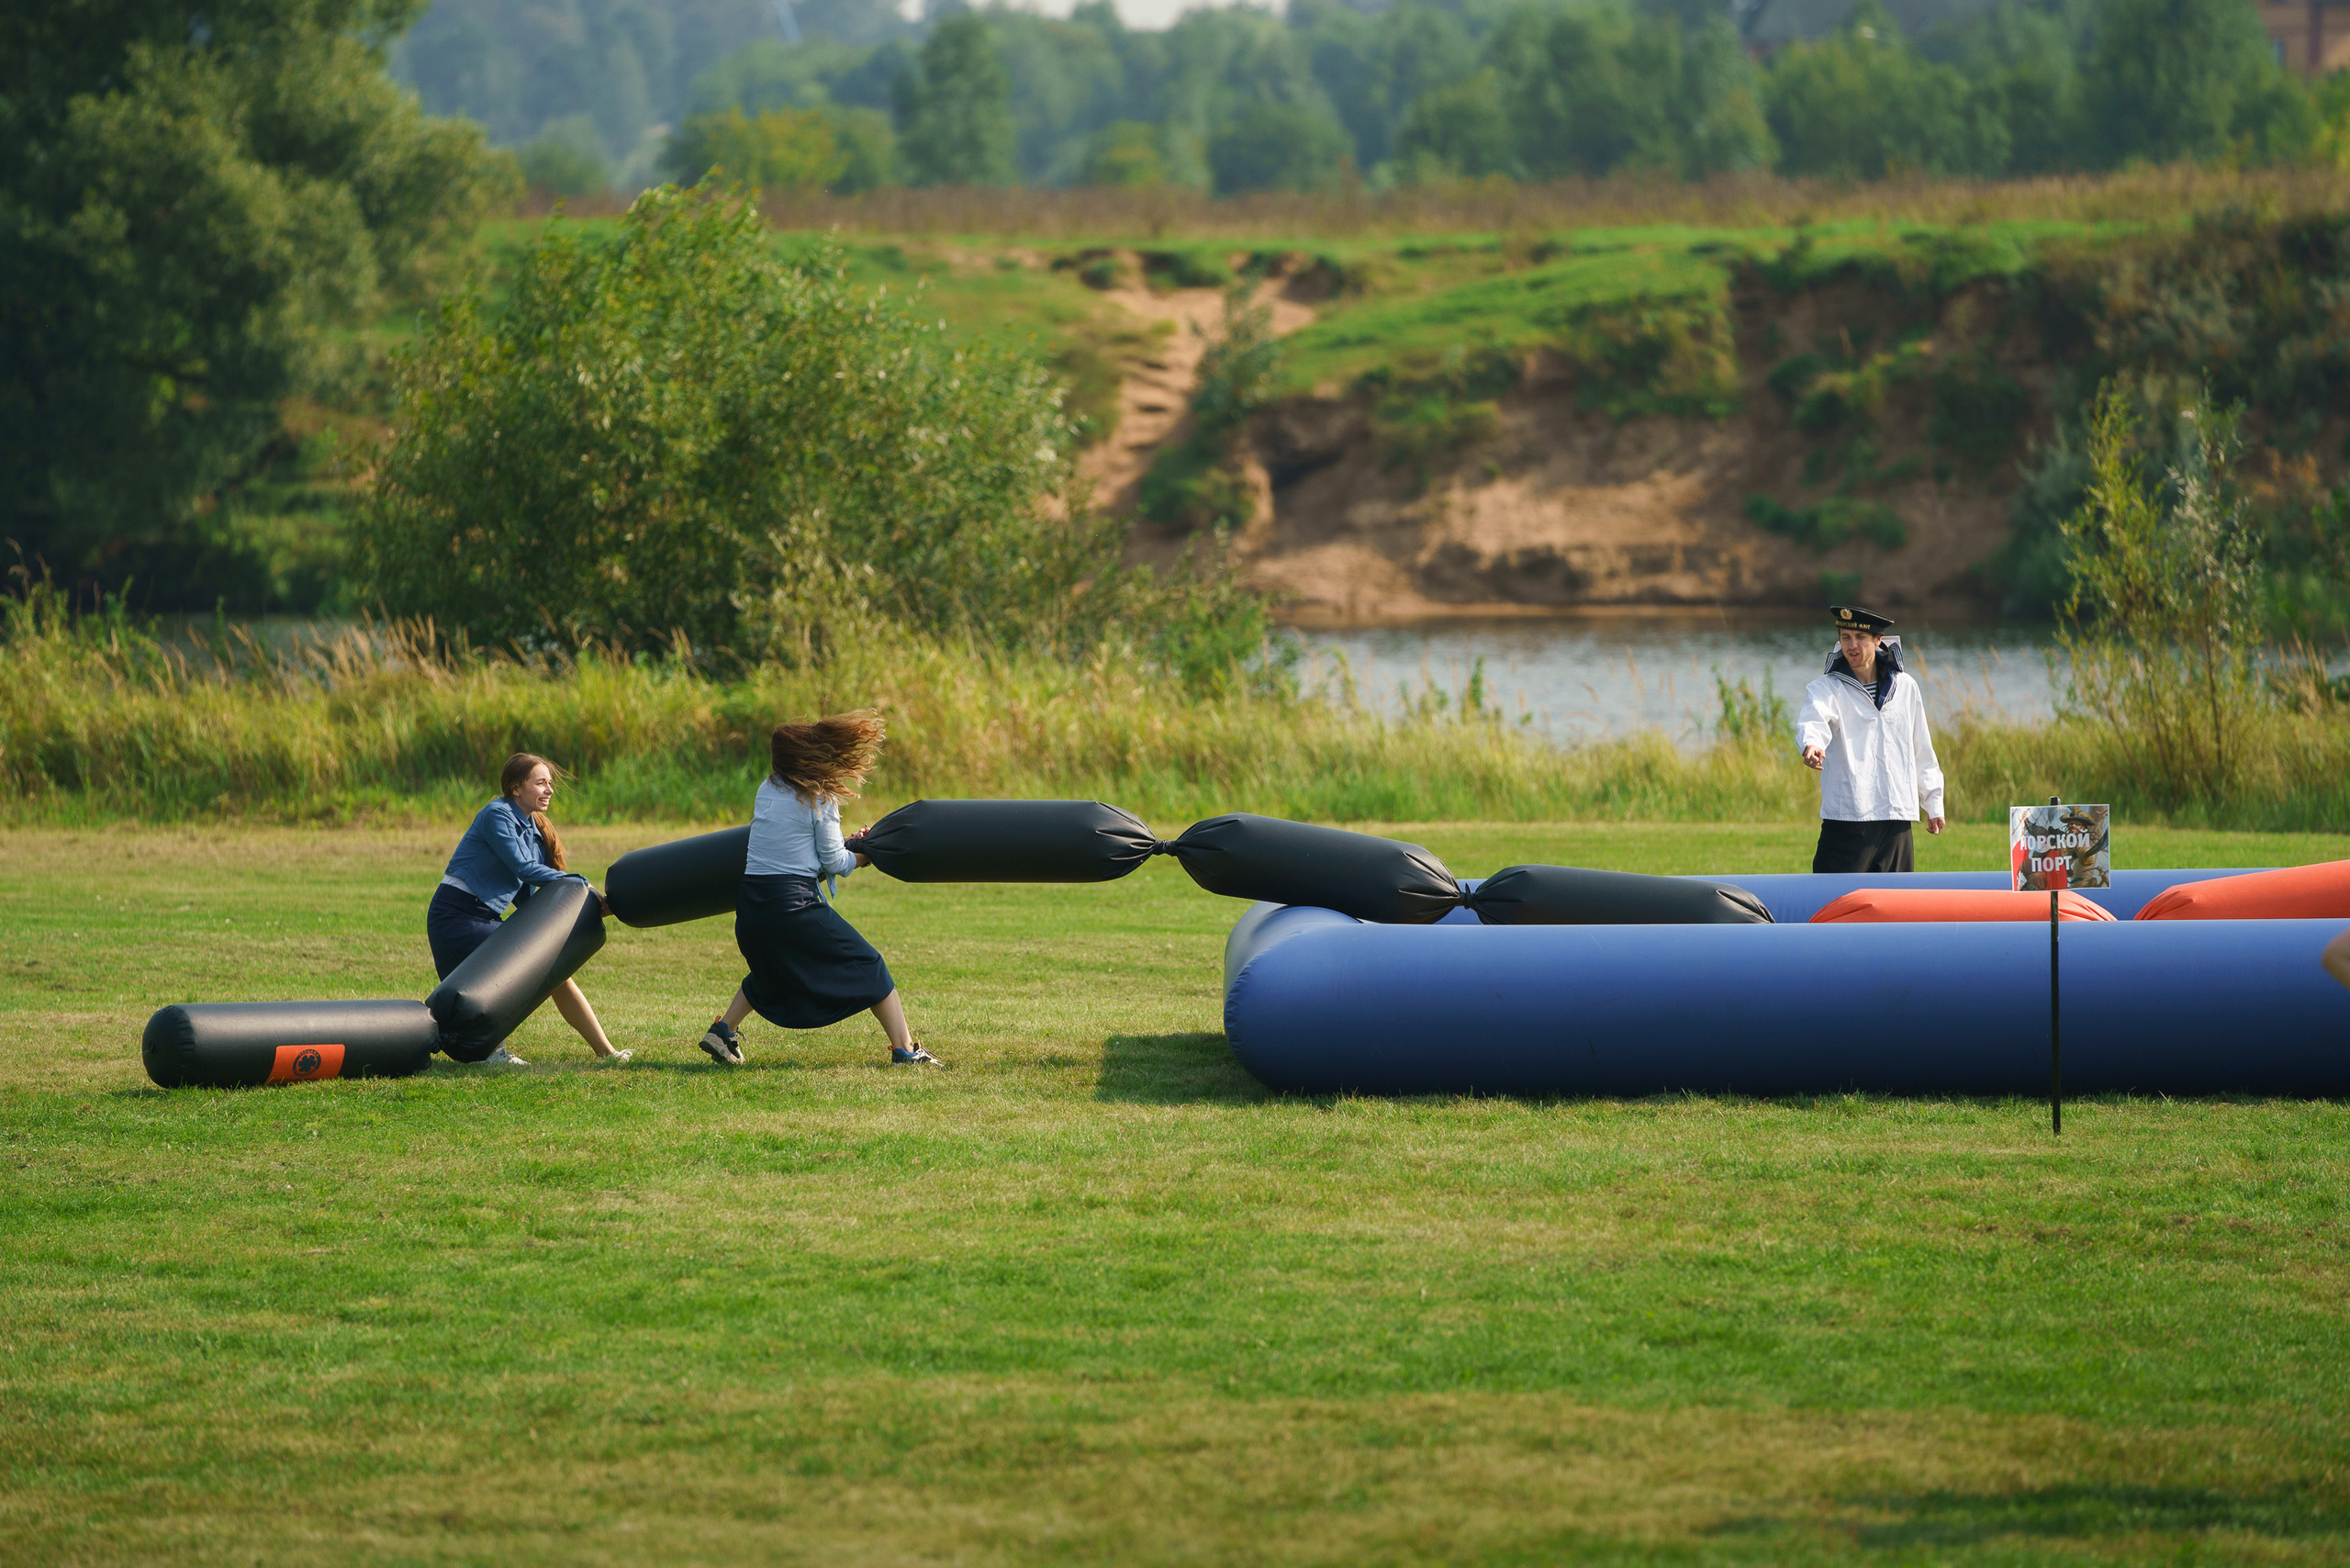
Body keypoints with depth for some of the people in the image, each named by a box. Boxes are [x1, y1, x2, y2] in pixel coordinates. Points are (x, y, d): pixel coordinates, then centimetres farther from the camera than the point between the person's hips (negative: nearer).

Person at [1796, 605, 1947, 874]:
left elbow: (1921, 748, 21)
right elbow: (1814, 719, -22)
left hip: (1897, 820, 3)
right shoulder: (1827, 687, 1)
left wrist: (1933, 802, 24)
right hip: (1846, 819, -3)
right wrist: (1811, 744, -45)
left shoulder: (1905, 686, 13)